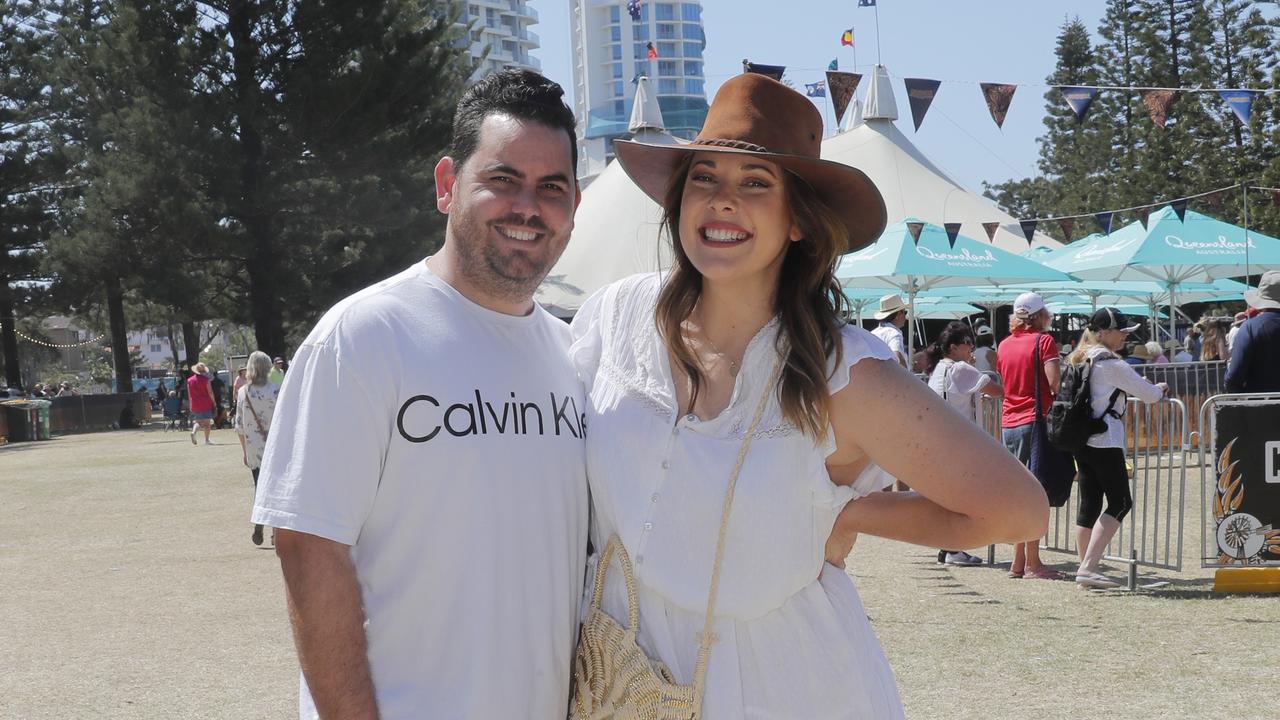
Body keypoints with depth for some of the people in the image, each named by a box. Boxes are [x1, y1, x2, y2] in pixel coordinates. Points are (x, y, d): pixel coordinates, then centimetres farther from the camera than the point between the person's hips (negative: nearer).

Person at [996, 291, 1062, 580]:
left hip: (1009, 423, 7)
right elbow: (1055, 384, -15)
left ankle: (1018, 562, 15)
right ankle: (1032, 564, -5)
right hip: (1035, 421, -7)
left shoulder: (1004, 345, 12)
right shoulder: (1043, 341, -7)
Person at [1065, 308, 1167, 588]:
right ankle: (1088, 567, -16)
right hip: (1105, 441, -9)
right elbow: (1148, 393, -8)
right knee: (1120, 502, -6)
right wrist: (1160, 389, 14)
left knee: (1089, 503, 10)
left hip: (1080, 439, 9)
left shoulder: (1079, 360, 14)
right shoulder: (1111, 364, -12)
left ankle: (1086, 569, 11)